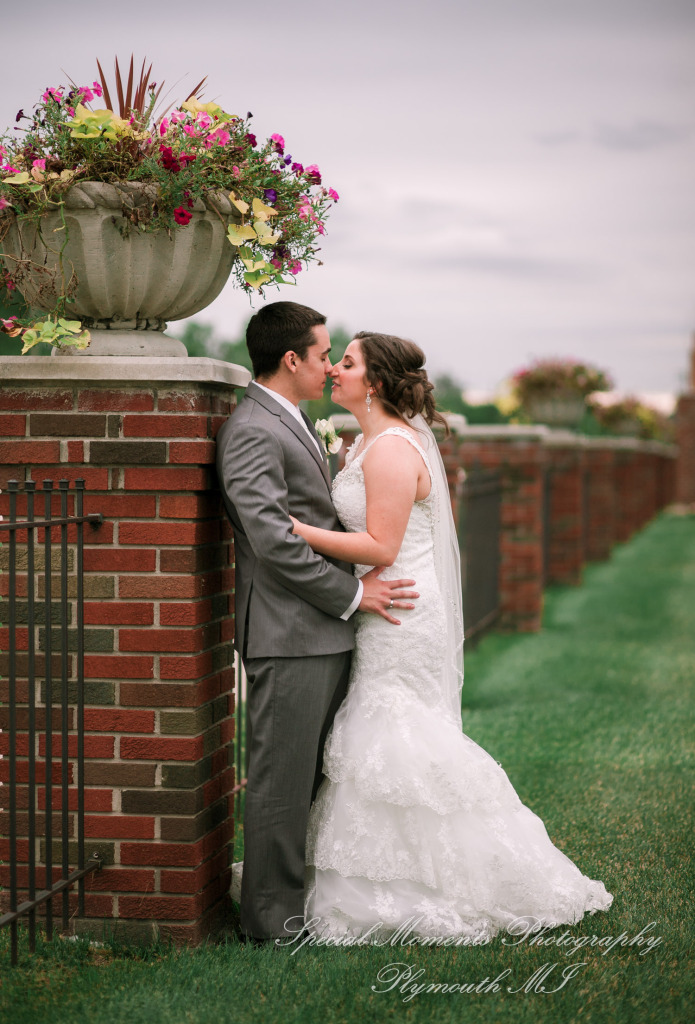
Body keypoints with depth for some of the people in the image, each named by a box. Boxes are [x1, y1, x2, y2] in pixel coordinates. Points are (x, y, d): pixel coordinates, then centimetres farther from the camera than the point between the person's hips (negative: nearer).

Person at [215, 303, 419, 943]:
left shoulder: (296, 423, 18)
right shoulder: (251, 432, -14)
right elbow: (274, 541, -21)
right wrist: (351, 593, -14)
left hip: (326, 633, 10)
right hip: (288, 637, -10)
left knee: (314, 777, 14)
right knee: (282, 782, -3)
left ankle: (306, 899, 23)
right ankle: (274, 917, 4)